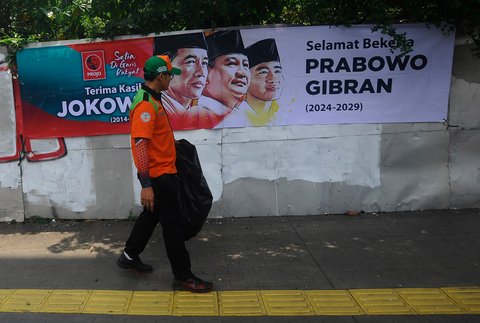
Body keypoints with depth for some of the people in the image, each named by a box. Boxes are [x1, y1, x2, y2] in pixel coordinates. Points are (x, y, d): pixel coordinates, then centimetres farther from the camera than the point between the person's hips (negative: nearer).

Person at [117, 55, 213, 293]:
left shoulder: (152, 100, 11)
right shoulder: (145, 104, -21)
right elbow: (140, 144, -27)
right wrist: (146, 185, -28)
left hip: (163, 173, 11)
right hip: (158, 176, -11)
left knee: (151, 215, 23)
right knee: (174, 224, -2)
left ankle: (130, 256, 40)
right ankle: (183, 277, 10)